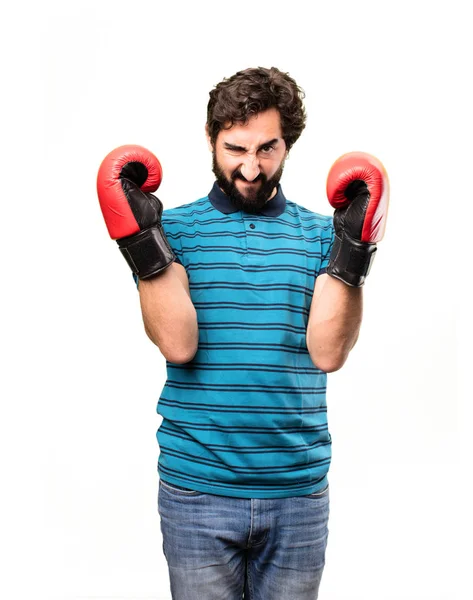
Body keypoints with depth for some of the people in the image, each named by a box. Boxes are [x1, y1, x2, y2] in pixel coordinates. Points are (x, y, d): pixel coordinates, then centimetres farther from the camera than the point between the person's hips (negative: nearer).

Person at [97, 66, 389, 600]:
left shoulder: (319, 234, 5)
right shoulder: (175, 229, 2)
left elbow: (327, 352, -6)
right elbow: (177, 344, -11)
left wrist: (351, 254, -15)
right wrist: (143, 243, -18)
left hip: (299, 491, 2)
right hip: (196, 488, -1)